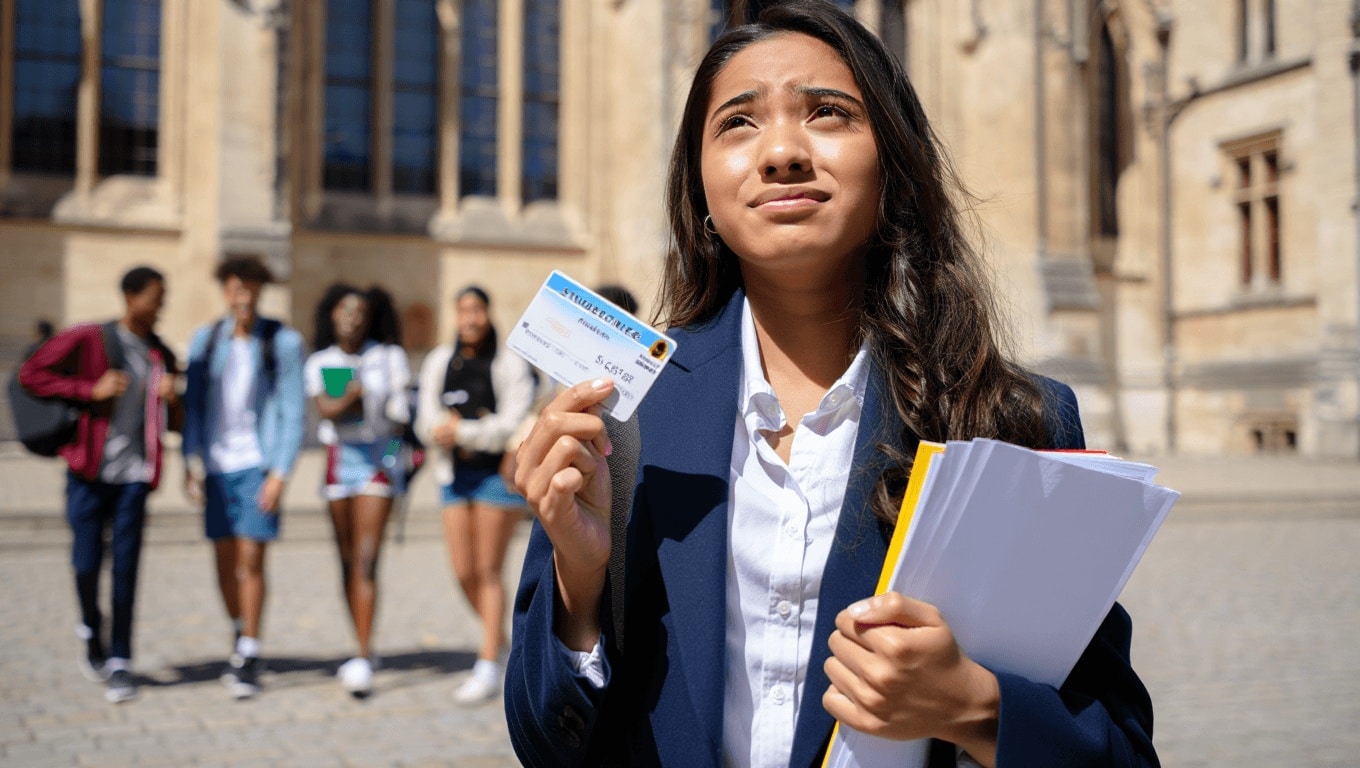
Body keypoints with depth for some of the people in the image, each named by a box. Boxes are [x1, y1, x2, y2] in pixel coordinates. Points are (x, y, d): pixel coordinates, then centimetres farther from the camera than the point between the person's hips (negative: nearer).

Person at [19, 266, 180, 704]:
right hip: (89, 471, -2)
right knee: (86, 563, 2)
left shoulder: (162, 355, 10)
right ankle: (92, 633, 31)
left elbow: (171, 421, 19)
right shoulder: (88, 339, -2)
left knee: (125, 567, -2)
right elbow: (31, 374, -3)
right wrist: (91, 390, -12)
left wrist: (171, 399, -5)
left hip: (134, 474, 2)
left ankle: (119, 663, 5)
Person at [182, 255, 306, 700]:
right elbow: (192, 404, 10)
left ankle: (248, 657, 4)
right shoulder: (205, 340, 6)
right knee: (224, 561, 8)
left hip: (258, 463, -3)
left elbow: (293, 412, -5)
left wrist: (280, 473, -11)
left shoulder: (283, 342, -3)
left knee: (251, 560, -7)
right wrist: (190, 461, 0)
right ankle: (241, 638, 30)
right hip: (217, 464, 3)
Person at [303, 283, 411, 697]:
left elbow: (401, 411, 5)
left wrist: (393, 457, -5)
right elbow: (325, 408, -11)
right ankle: (364, 651, 20)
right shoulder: (319, 363, 6)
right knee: (348, 561, 7)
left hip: (380, 458, -3)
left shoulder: (389, 357, 4)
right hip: (340, 459, 3)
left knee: (366, 558, -13)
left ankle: (363, 659, -17)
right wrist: (352, 396, -28)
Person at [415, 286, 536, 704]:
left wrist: (463, 432, -17)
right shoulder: (439, 361, 9)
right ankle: (500, 639, 27)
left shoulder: (508, 362, -4)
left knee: (489, 571, -4)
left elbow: (513, 423, -12)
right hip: (455, 474, 5)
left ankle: (488, 668, 1)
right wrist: (442, 430, -16)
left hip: (498, 472, -5)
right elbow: (427, 422, 5)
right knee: (464, 572, 4)